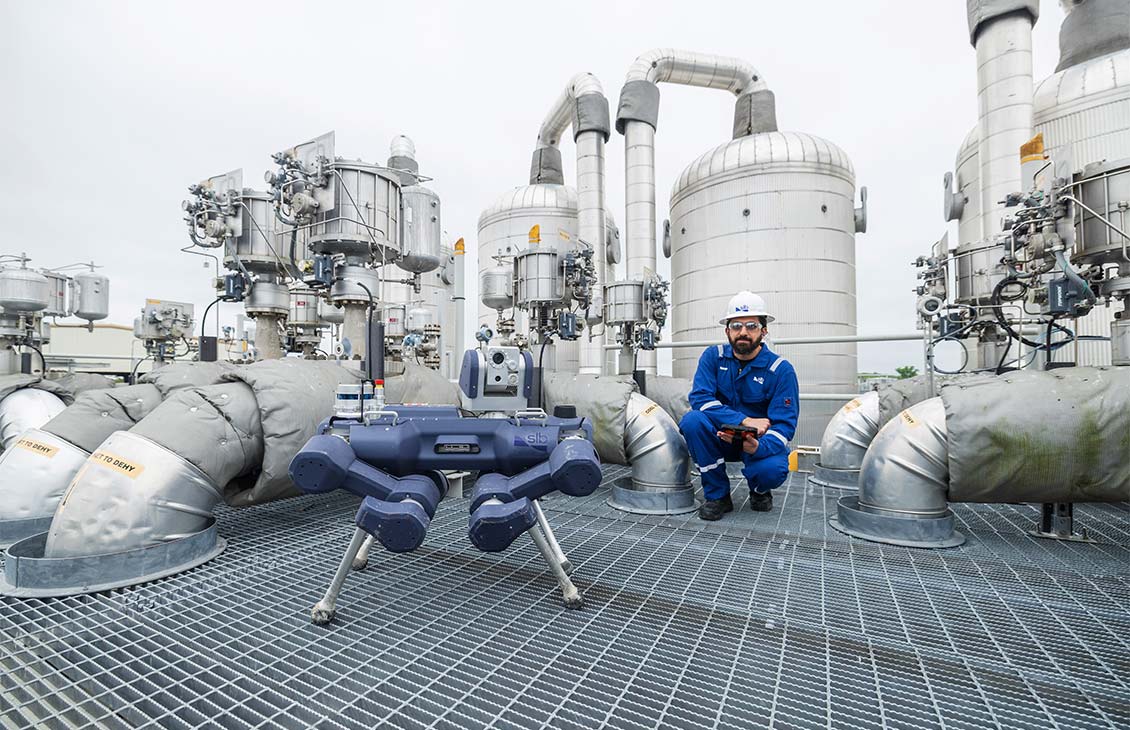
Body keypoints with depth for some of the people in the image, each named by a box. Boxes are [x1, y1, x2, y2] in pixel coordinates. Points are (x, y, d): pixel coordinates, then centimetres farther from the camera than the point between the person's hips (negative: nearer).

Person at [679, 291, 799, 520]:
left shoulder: (781, 369, -11)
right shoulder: (713, 357, -6)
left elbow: (784, 424, -16)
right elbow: (700, 398, -17)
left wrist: (758, 447, -38)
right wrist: (744, 421, -29)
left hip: (760, 442, -2)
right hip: (721, 438, 2)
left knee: (773, 470, -34)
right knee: (692, 420, -29)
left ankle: (759, 490, 8)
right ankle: (717, 495, -11)